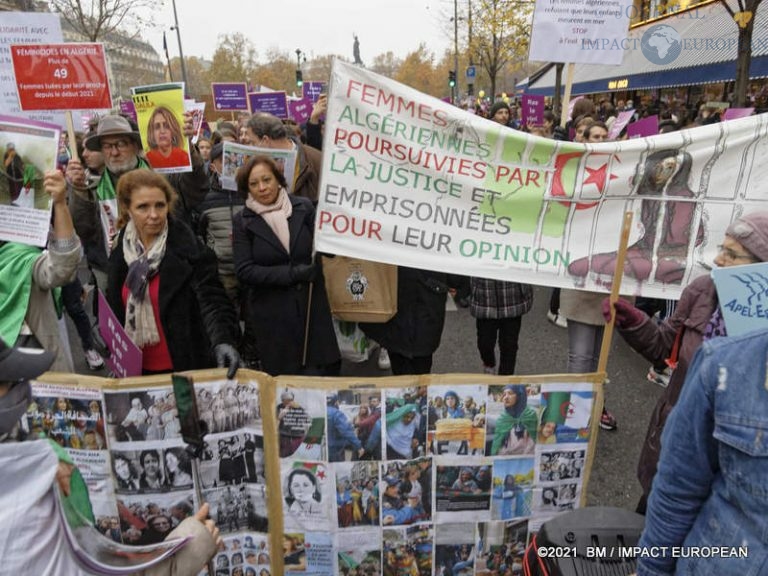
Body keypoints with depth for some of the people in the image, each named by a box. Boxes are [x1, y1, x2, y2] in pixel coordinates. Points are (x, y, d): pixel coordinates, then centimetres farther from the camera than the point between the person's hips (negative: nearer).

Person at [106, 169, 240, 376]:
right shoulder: (121, 250, 2)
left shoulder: (190, 248, -15)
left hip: (186, 368, -5)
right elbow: (115, 309, 13)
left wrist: (222, 340, -39)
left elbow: (212, 300, -22)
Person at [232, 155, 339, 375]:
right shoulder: (243, 221, 0)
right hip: (272, 316, -1)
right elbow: (244, 272, -7)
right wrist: (291, 274, -15)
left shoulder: (304, 207, 2)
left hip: (312, 309, 1)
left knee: (324, 377, 5)